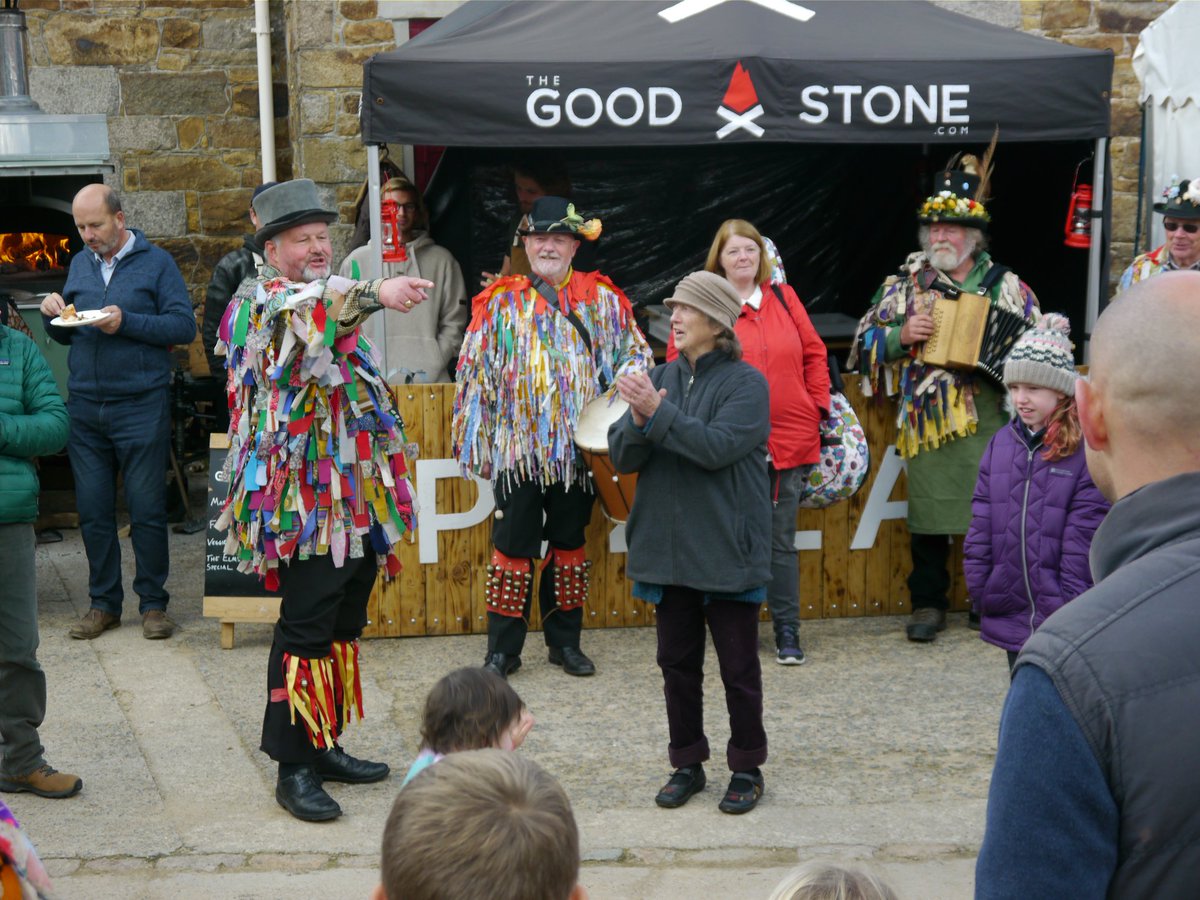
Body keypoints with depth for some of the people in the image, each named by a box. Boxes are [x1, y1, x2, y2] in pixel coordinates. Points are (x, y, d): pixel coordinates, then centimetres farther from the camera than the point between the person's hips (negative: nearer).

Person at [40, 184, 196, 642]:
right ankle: (103, 603, 18)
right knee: (92, 510, 7)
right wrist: (53, 315, -3)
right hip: (85, 407, 5)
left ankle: (153, 602, 11)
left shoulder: (155, 262, -1)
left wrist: (126, 322, -18)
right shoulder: (79, 264, 14)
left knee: (146, 509, 0)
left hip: (141, 405, -4)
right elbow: (65, 336, 18)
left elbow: (185, 326, -9)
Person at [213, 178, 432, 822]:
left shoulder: (336, 301, 20)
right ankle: (294, 768, 0)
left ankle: (323, 746, 25)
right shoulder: (261, 302, -7)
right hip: (305, 500, -9)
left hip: (355, 498, 9)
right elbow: (306, 313, -33)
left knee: (342, 626, 14)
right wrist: (376, 293, -49)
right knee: (305, 630, -7)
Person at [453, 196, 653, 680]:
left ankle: (565, 641, 24)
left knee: (569, 544, 12)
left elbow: (635, 353, 10)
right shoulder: (500, 302, 3)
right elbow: (476, 373, 5)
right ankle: (503, 649, 11)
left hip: (578, 447, 2)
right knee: (512, 547, 1)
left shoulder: (602, 300, 5)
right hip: (517, 449, -1)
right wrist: (476, 443, 2)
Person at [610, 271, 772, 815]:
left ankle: (746, 768, 20)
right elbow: (621, 457, 2)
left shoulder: (745, 383, -7)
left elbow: (718, 447, -22)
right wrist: (639, 423, -19)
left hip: (727, 551, -5)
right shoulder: (661, 379, 7)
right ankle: (687, 764, 26)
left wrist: (659, 414, -25)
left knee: (738, 666, 6)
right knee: (677, 663, 13)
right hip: (668, 549, 5)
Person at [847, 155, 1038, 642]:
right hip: (926, 419, 0)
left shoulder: (1006, 285, 8)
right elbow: (864, 342, 8)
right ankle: (928, 604, 18)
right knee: (929, 516, 4)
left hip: (989, 419, 0)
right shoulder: (903, 284, 8)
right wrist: (901, 335, -10)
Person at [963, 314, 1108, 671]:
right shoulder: (1002, 444, 7)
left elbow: (1085, 534, -12)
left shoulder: (1086, 448, -10)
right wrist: (979, 586, 4)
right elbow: (981, 523, 8)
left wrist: (1071, 601, -13)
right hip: (1011, 615, 5)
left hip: (1063, 615, -5)